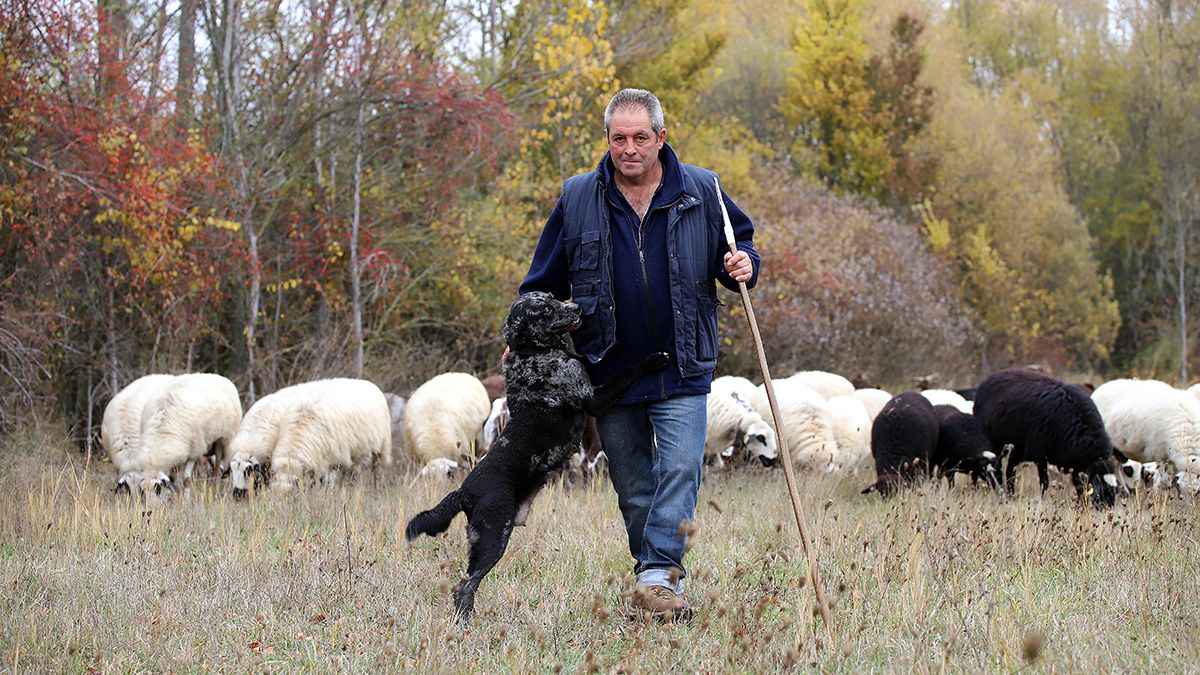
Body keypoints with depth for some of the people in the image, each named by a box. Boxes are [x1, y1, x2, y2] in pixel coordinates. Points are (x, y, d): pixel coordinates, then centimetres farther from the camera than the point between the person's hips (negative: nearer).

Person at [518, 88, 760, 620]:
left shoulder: (700, 192, 0)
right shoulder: (578, 198, 3)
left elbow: (739, 242, 13)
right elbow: (546, 279, 10)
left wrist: (742, 265, -11)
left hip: (681, 370, -2)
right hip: (610, 370, 2)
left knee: (679, 470, -14)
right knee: (632, 485, 7)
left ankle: (657, 574, -16)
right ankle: (664, 577, 19)